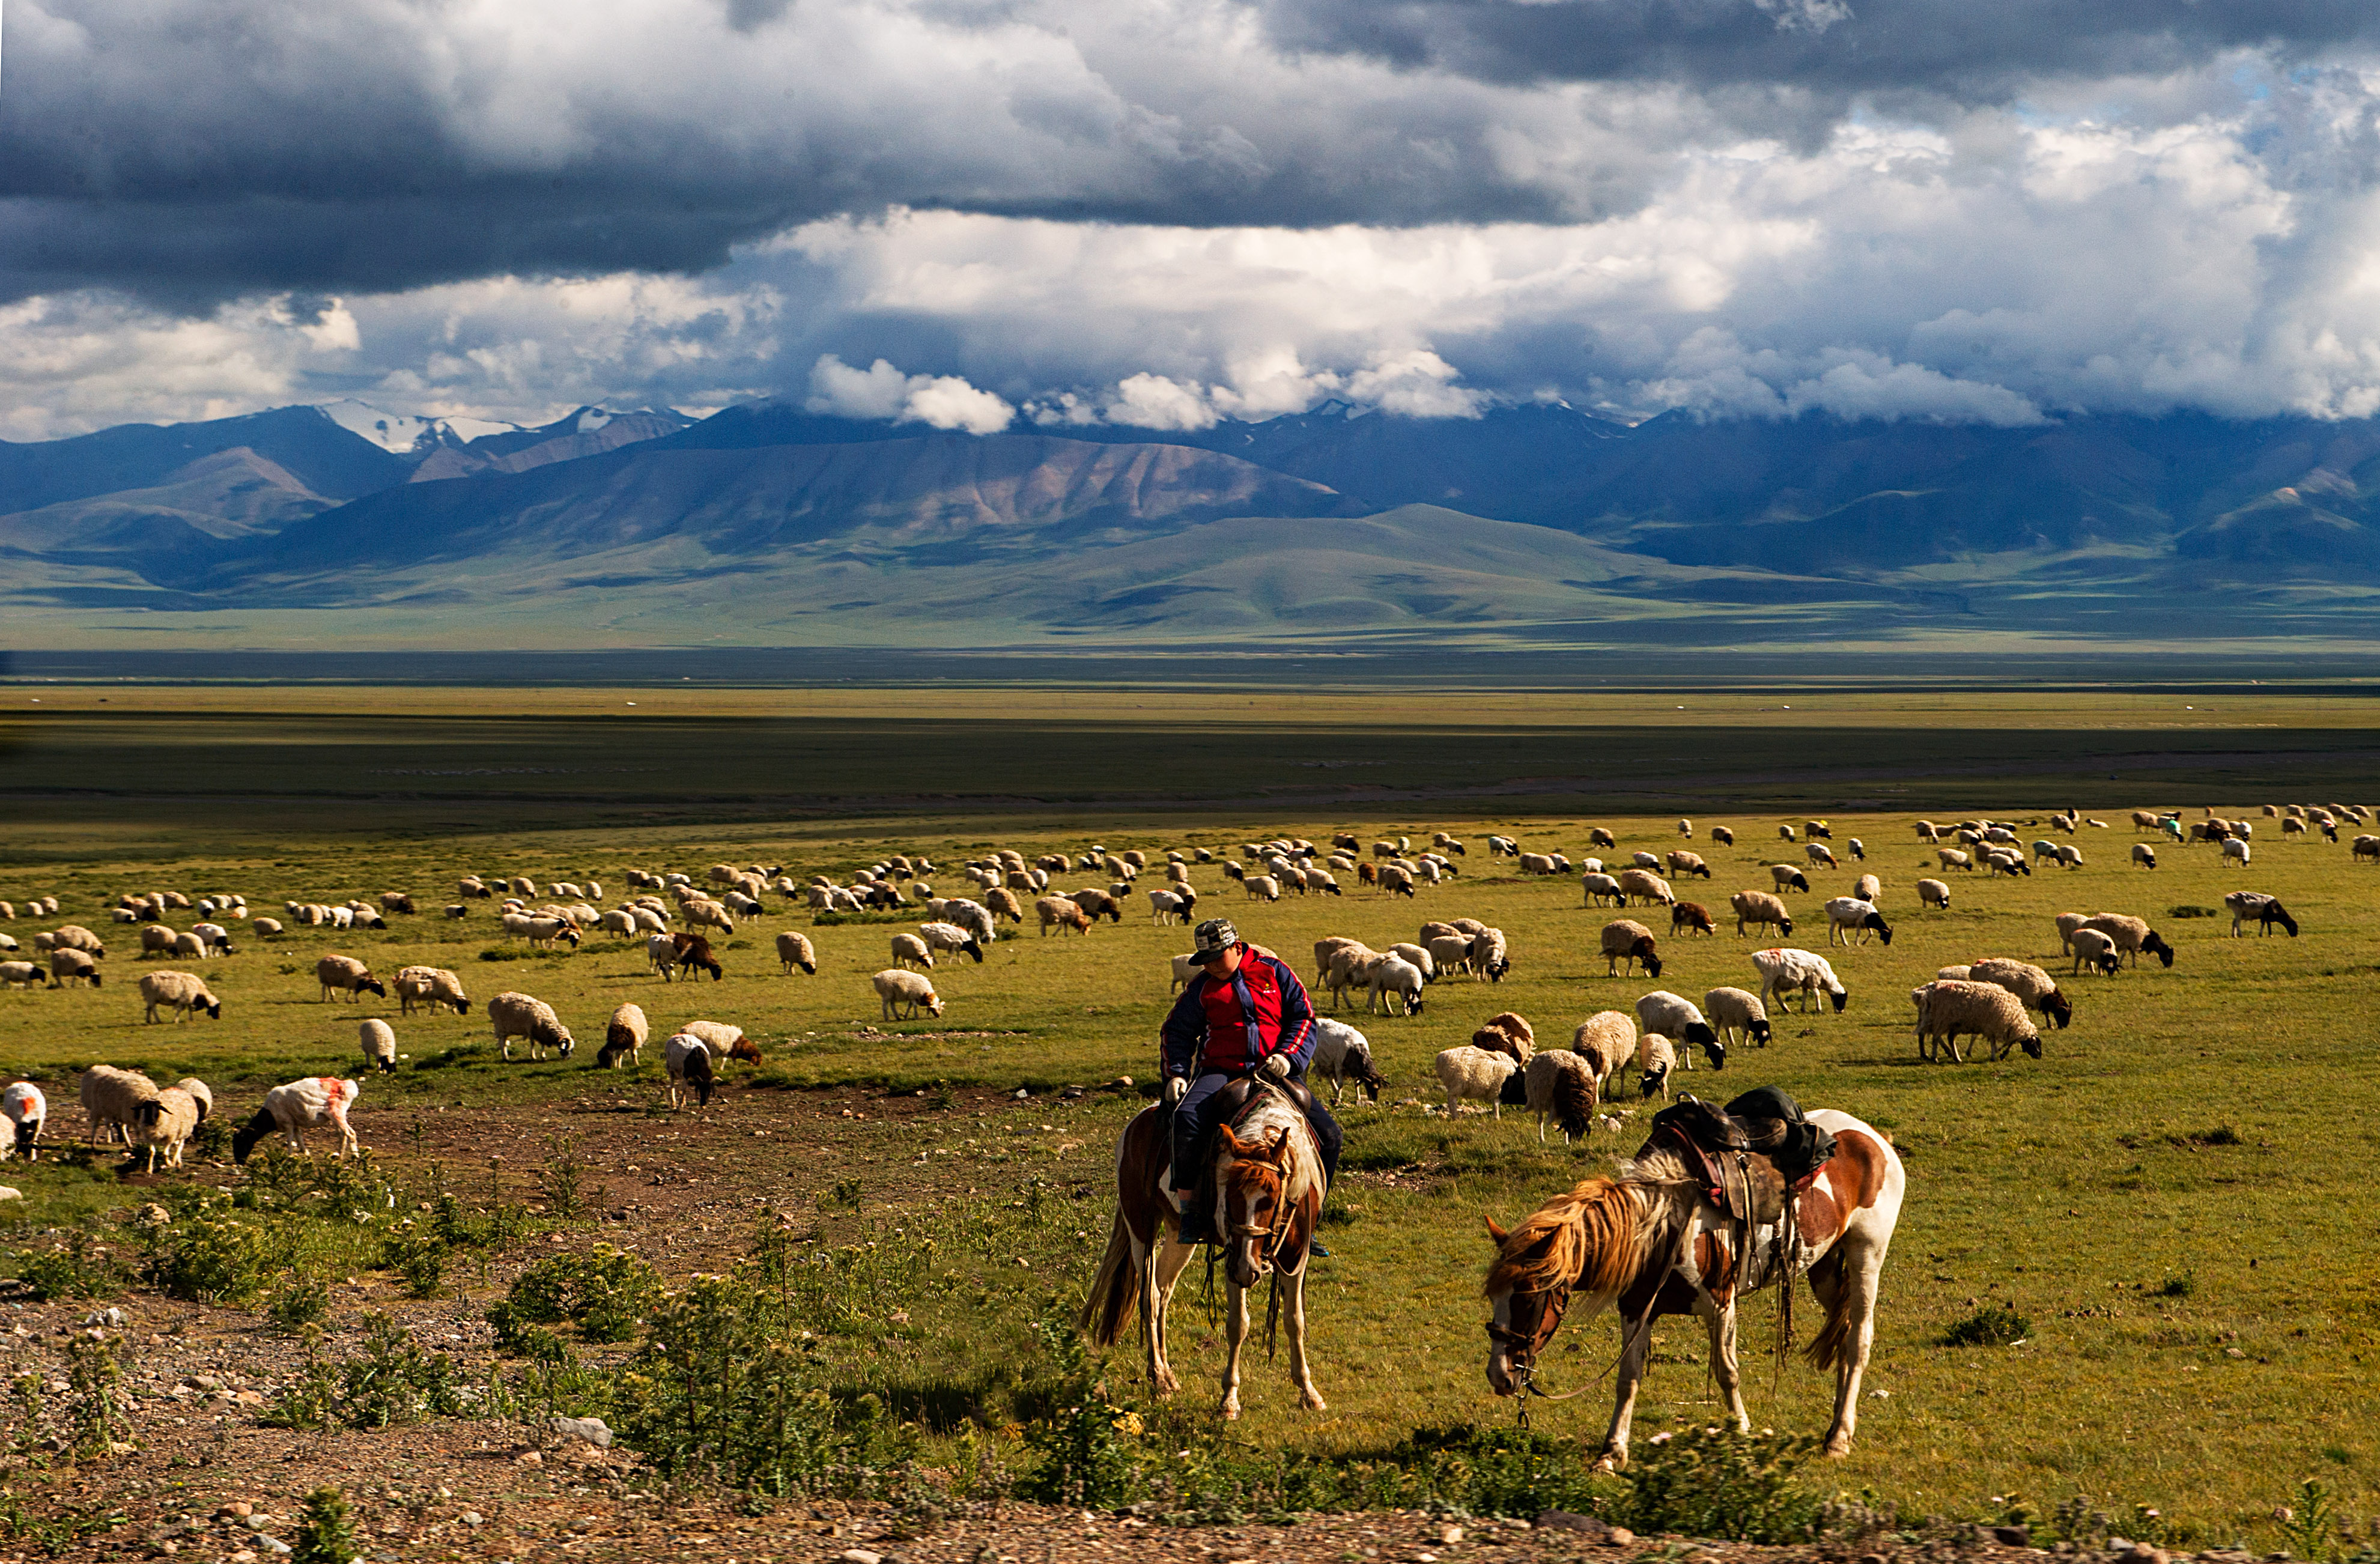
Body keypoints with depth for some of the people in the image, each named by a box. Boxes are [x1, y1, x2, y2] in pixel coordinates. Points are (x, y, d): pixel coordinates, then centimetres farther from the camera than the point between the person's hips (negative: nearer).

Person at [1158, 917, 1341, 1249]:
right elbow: (1177, 1032, 14)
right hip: (1220, 1072, -1)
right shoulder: (1202, 988, 7)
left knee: (1328, 1134, -13)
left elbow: (1303, 1017, 6)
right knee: (1186, 1119, -32)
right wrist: (1175, 1073, -2)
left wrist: (1288, 1056, -10)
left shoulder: (1274, 971, 6)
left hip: (1275, 1072, 1)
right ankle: (1189, 1208, -21)